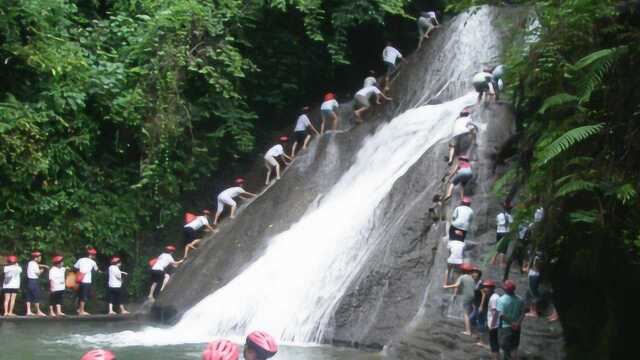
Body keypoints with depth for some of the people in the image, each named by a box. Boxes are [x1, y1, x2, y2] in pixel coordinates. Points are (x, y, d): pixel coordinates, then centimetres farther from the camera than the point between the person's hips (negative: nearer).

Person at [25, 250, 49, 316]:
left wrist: (44, 266, 21)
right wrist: (41, 270, 6)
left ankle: (28, 311, 5)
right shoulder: (34, 264, -14)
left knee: (29, 296, 7)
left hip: (29, 280, 9)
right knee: (36, 297, -2)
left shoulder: (30, 263, 12)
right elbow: (38, 273, -13)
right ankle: (38, 311, 3)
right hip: (34, 281, -9)